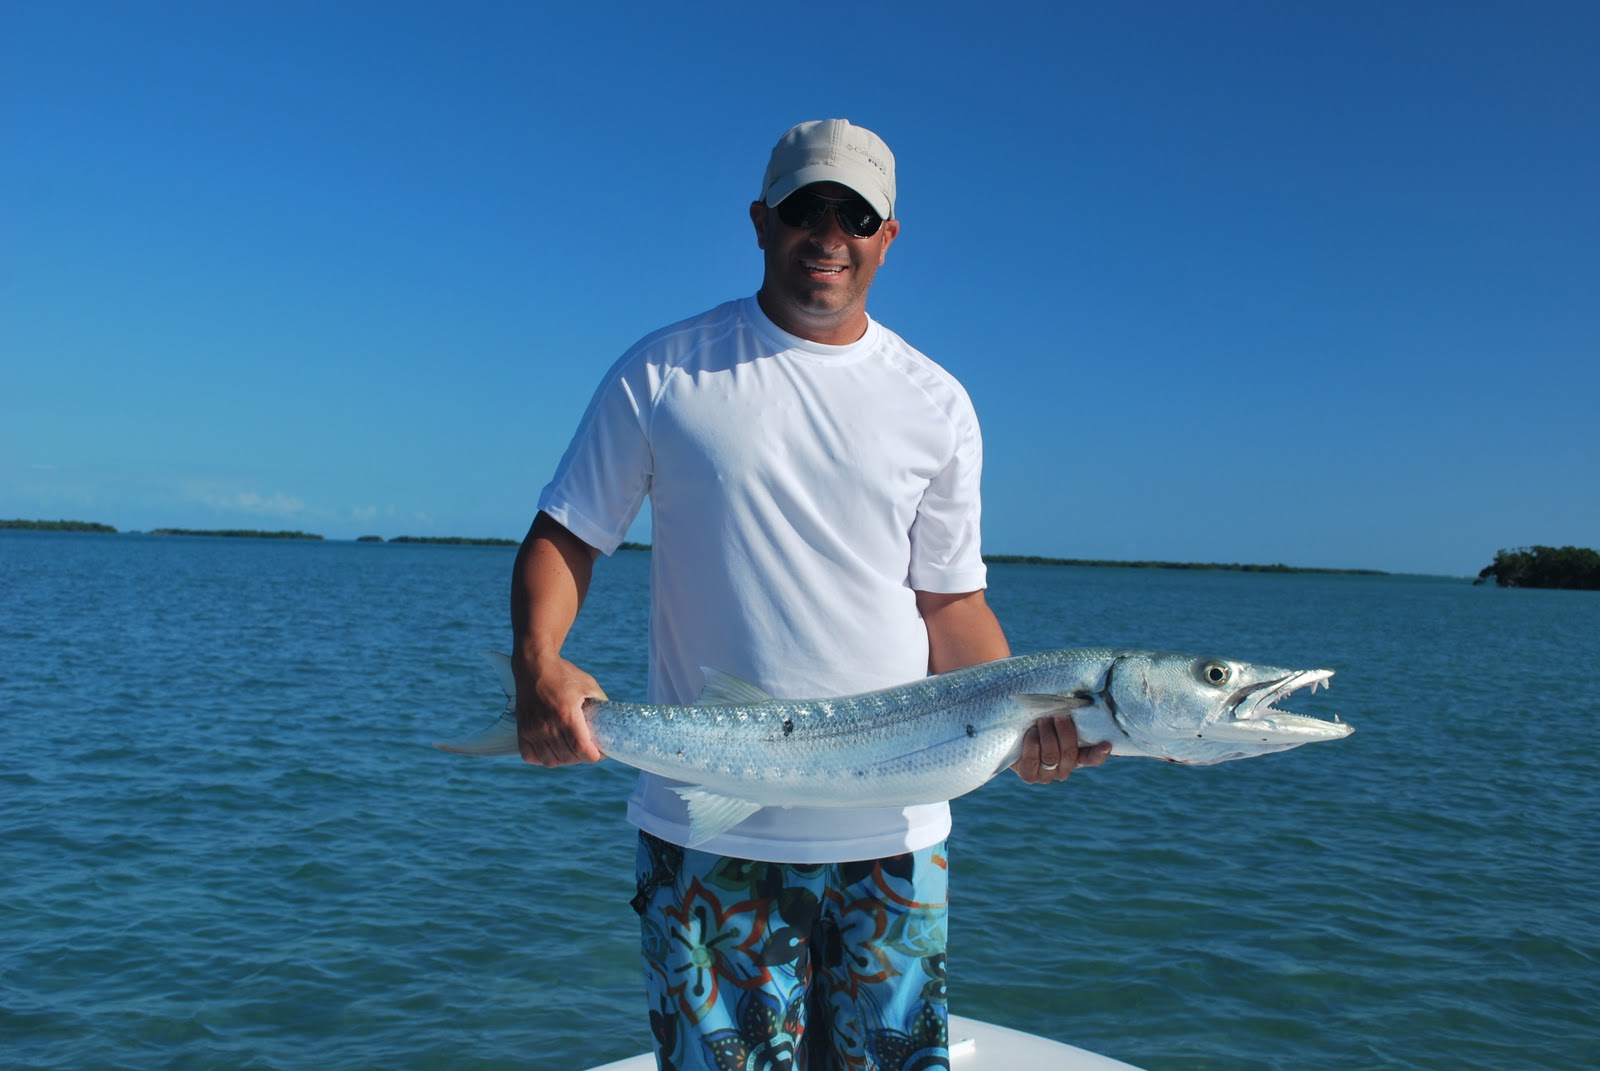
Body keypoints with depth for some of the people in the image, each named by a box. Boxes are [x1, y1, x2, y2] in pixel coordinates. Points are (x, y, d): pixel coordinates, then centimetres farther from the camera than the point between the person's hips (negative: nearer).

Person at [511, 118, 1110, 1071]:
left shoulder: (935, 403, 6)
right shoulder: (663, 374, 1)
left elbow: (950, 601, 8)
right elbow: (566, 536, 3)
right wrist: (537, 662, -16)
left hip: (890, 834, 2)